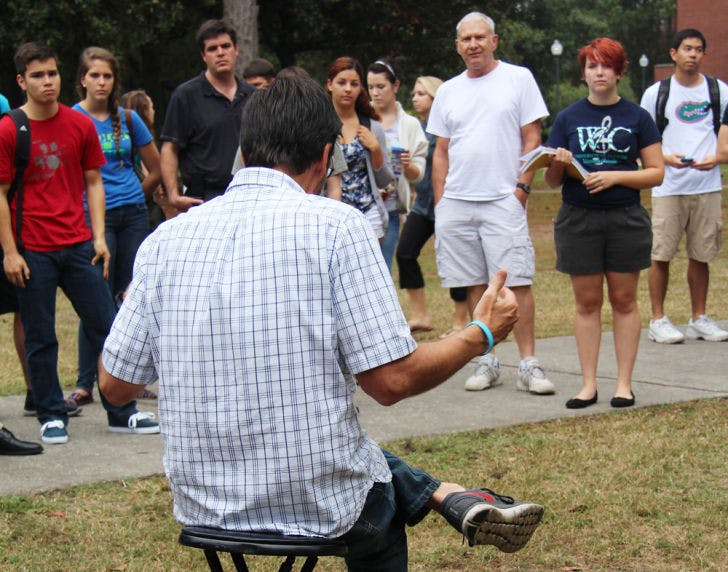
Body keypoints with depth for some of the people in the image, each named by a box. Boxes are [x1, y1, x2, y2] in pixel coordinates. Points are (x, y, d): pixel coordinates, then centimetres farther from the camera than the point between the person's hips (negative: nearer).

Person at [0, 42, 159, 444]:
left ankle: (122, 412, 13)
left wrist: (99, 237, 2)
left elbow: (93, 182, 11)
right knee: (40, 339, 4)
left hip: (78, 245, 3)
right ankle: (51, 416, 16)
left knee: (106, 326, 4)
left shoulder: (80, 125, 5)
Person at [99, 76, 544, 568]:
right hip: (320, 504, -3)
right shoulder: (336, 225, -13)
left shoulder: (165, 239, -2)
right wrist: (482, 336, 4)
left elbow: (116, 384, 5)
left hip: (201, 504, 4)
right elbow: (392, 381, -14)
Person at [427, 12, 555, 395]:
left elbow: (532, 138, 2)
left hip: (503, 200, -4)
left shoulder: (518, 79, 5)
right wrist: (439, 204, 8)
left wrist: (522, 186, -9)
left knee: (517, 283, -8)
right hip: (456, 202, 4)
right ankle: (487, 362, 13)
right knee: (475, 285, 5)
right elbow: (441, 152, 16)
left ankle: (528, 365, -5)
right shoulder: (448, 91, 15)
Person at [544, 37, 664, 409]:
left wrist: (615, 176, -13)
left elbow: (656, 172, 1)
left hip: (626, 220, -1)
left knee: (623, 300, 3)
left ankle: (624, 382, 9)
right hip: (578, 220, 1)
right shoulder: (568, 118, 7)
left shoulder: (636, 117, 4)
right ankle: (588, 384, 8)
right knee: (587, 302, 4)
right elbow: (551, 181, 8)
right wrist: (557, 165, -15)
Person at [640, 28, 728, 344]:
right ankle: (658, 320, 5)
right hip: (668, 186, -2)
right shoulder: (656, 93, 3)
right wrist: (666, 158, -12)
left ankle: (699, 319, 16)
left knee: (701, 255, 7)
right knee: (661, 254, -2)